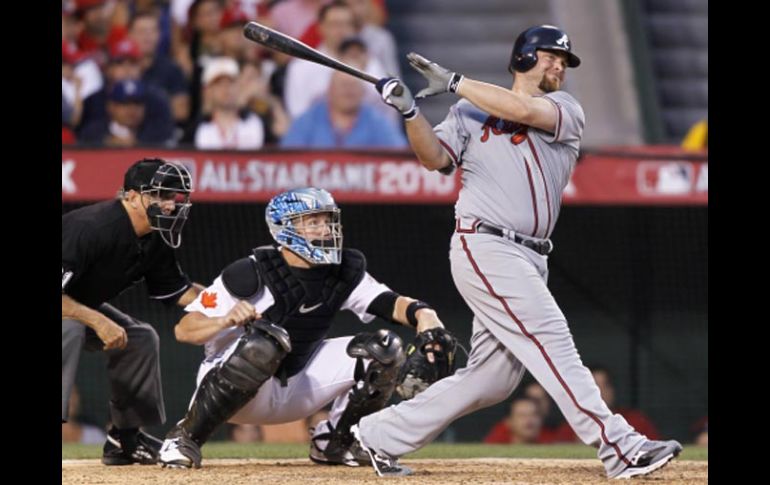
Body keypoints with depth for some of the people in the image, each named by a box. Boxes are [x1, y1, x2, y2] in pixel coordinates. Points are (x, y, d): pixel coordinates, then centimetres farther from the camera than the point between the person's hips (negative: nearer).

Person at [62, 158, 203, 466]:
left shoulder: (155, 240, -6)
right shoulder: (91, 227, -34)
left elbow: (177, 290, 6)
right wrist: (98, 322, -37)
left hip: (80, 304, 10)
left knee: (140, 338, 4)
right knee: (68, 329, -37)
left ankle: (125, 438, 13)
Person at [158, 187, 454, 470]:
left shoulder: (345, 272, -2)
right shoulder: (252, 274, -21)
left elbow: (389, 303, -13)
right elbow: (183, 330, -23)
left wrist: (421, 313, -35)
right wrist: (226, 320, -43)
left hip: (296, 391, 6)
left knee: (384, 349, -5)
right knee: (265, 339, -39)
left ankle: (333, 443, 11)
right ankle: (185, 438, -23)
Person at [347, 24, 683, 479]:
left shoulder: (567, 111, 11)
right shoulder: (470, 112, 9)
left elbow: (525, 110, -8)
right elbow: (435, 157, -3)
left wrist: (454, 81, -7)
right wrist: (410, 112, -19)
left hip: (530, 261, 5)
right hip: (485, 248, -5)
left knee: (492, 380, 5)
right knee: (551, 339, -17)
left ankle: (382, 434, 17)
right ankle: (620, 448, -23)